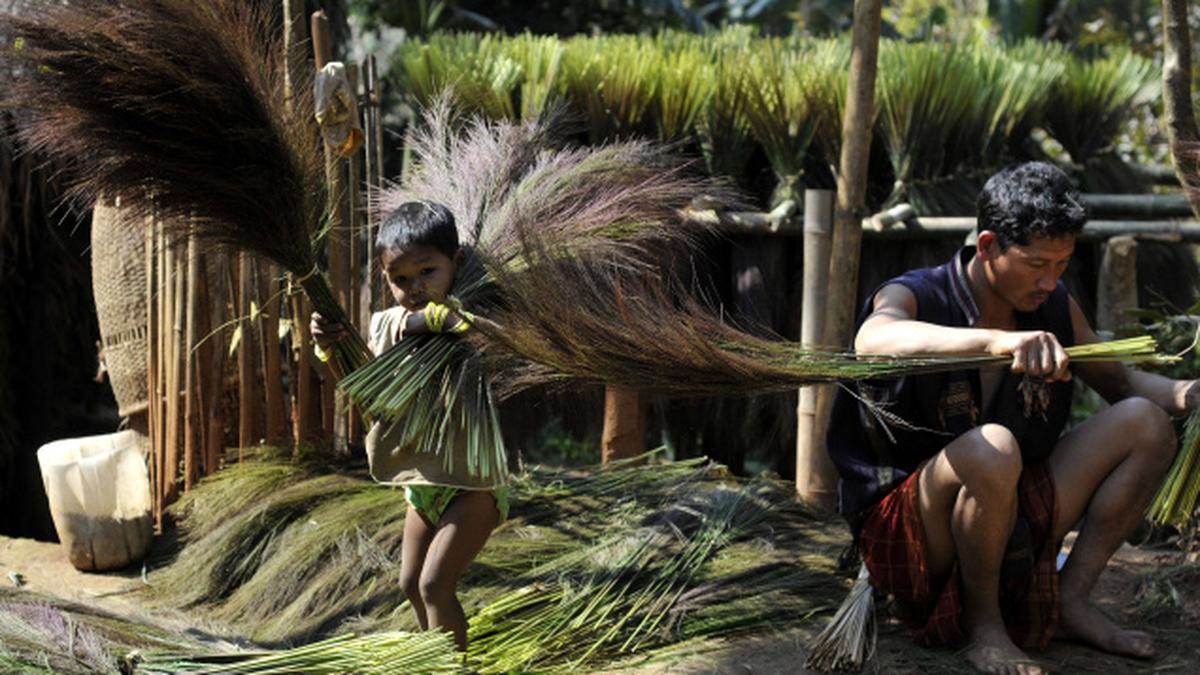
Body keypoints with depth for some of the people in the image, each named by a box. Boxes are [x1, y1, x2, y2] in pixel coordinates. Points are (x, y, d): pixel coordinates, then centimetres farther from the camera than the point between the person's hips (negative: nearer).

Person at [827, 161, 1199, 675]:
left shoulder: (1055, 310, 2)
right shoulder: (914, 298, -17)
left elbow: (1121, 382, 16)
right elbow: (873, 341, -42)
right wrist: (997, 340, -58)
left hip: (1014, 516, 7)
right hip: (905, 529, -6)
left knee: (1145, 424, -5)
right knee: (991, 450, -38)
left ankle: (1070, 600, -2)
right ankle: (982, 623, -14)